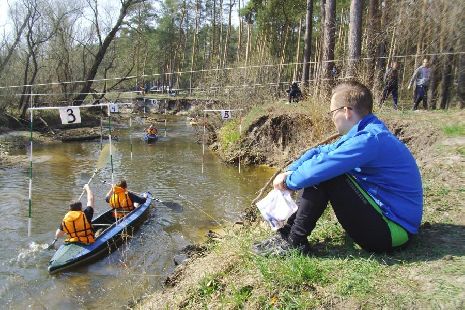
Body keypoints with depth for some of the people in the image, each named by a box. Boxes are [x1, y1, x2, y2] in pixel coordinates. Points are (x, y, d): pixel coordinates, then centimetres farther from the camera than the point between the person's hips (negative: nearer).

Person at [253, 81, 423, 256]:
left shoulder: (370, 139, -24)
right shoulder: (367, 133, 8)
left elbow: (322, 164, -30)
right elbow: (320, 152, 9)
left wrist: (289, 181, -12)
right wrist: (290, 171, -3)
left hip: (392, 231, -10)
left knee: (323, 174, -19)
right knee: (323, 173, 8)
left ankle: (294, 241, -8)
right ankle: (289, 231, 6)